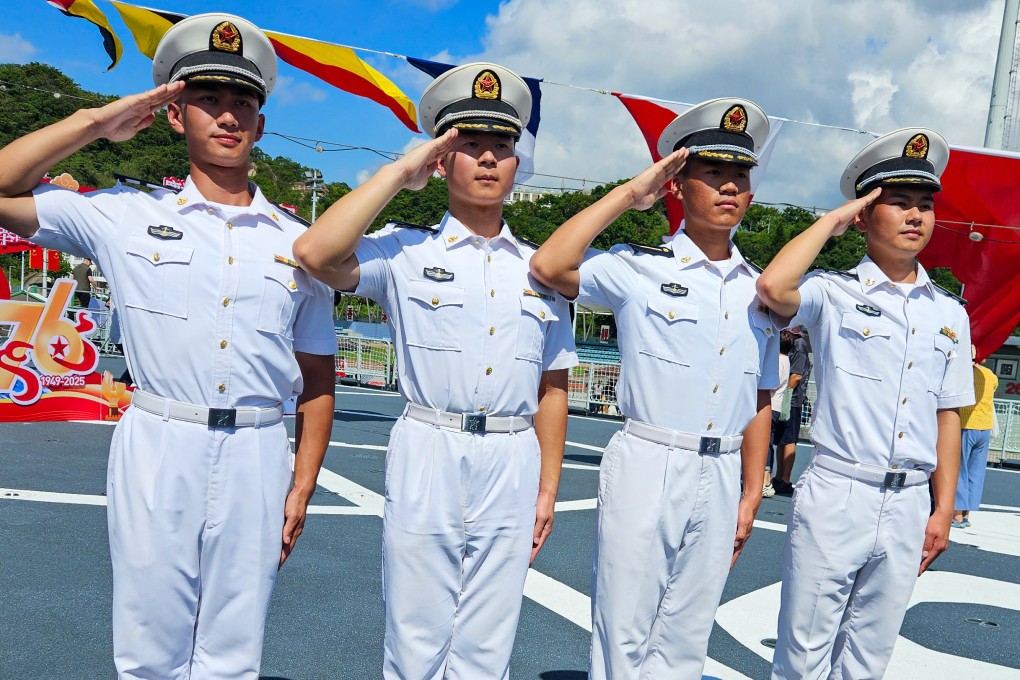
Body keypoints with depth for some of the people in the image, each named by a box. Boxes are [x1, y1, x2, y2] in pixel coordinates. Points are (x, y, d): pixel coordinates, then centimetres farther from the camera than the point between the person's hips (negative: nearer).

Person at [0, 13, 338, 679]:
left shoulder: (298, 242, 7)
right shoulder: (128, 216, 4)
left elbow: (317, 379, 10)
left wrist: (302, 488, 5)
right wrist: (95, 122, 2)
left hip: (257, 458, 1)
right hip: (157, 448, -1)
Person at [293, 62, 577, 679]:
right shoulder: (406, 252, 1)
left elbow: (552, 387, 12)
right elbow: (314, 253, -18)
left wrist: (548, 488, 9)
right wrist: (400, 172, -10)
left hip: (512, 466, 3)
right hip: (428, 459, -2)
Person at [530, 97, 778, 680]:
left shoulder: (760, 290, 10)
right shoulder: (640, 269, -4)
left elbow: (760, 402, 13)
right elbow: (549, 267, -21)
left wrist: (751, 496, 10)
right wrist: (629, 194, -13)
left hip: (720, 479, 4)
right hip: (646, 468, -4)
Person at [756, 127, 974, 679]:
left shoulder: (950, 314, 10)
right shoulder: (835, 294, -3)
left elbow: (947, 415, 13)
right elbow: (773, 287, -25)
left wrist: (943, 510, 10)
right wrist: (832, 220, -10)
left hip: (909, 505, 5)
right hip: (836, 494, -4)